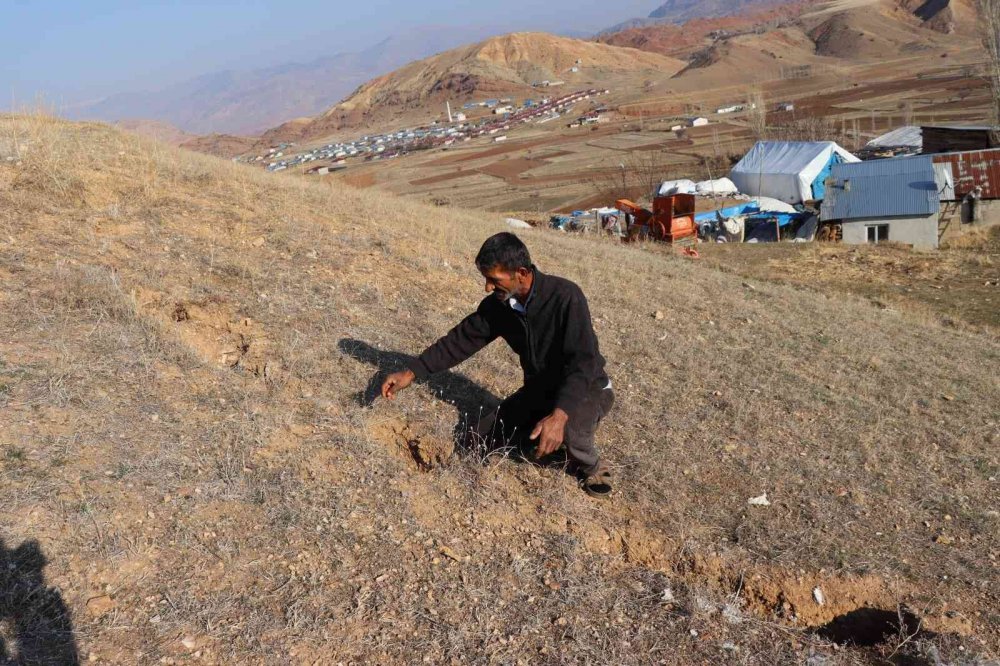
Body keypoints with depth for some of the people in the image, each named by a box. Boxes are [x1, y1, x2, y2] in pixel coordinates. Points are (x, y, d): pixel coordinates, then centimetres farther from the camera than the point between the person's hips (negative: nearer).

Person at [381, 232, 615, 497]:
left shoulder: (565, 297, -30)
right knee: (478, 440, 1)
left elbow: (583, 361, -37)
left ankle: (592, 466, -4)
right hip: (539, 389, 7)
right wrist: (411, 372, -10)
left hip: (587, 387, -6)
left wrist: (559, 415, -50)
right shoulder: (497, 304, -10)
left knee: (566, 428, -39)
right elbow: (460, 341, -2)